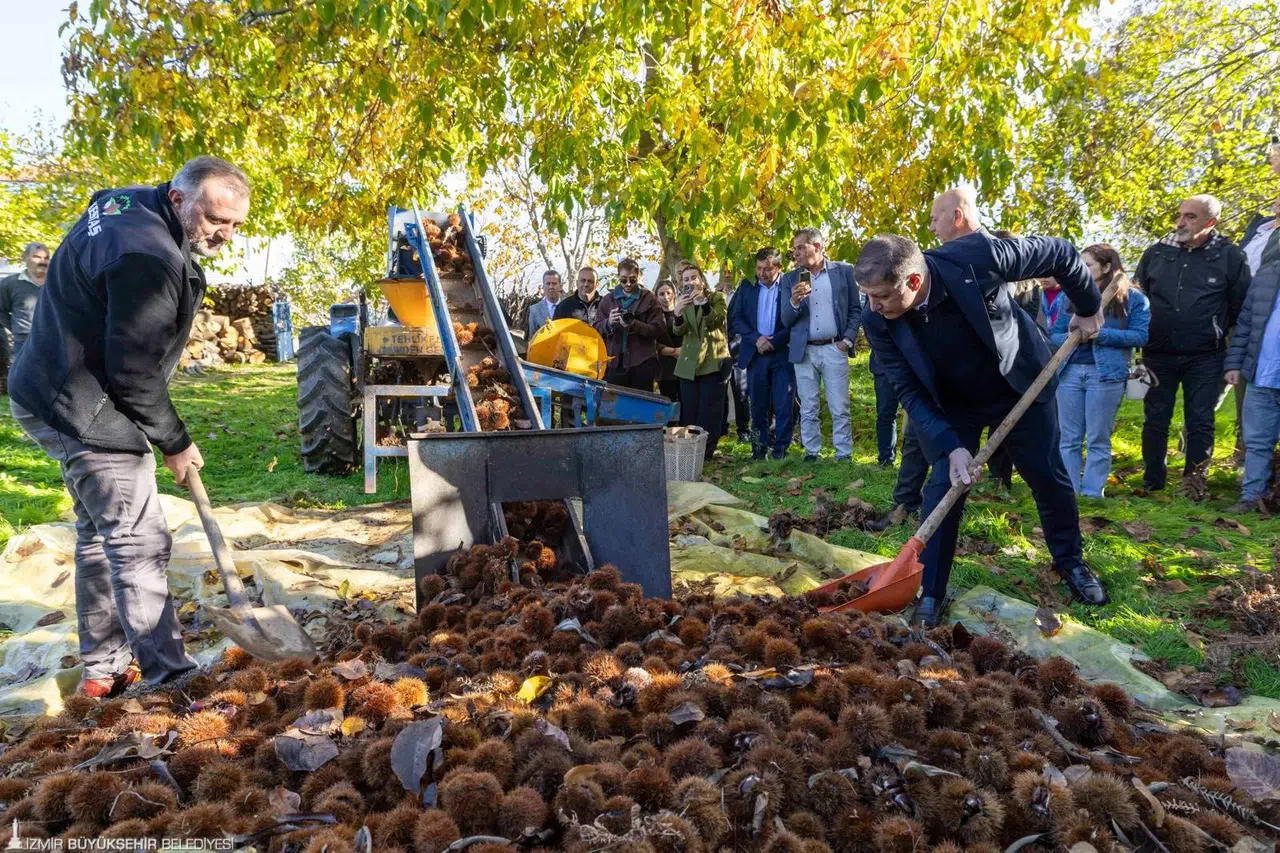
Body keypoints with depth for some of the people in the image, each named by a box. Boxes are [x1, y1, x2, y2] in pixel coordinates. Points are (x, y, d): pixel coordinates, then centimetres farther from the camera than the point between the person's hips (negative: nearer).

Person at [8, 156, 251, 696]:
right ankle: (170, 679, -2)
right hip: (86, 413, -11)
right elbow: (133, 372, -24)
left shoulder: (125, 204, 7)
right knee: (141, 542, -8)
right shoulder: (148, 258, -27)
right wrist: (174, 442, -11)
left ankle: (103, 670, 30)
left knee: (100, 533, 18)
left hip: (58, 396, 11)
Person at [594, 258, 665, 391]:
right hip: (614, 362, 2)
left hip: (642, 362, -2)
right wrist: (608, 323, -14)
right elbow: (596, 329, 9)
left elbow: (659, 329, -3)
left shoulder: (649, 298, 5)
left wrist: (634, 325, -18)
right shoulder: (608, 299, 12)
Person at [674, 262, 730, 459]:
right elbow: (679, 331, -4)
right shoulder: (684, 302, 12)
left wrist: (703, 301, -30)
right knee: (689, 413, 3)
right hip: (689, 363, 3)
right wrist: (677, 313, -25)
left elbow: (716, 321, -15)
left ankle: (706, 453, -2)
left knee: (709, 412, -6)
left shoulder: (717, 297, 4)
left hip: (713, 360, -3)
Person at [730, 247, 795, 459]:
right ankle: (759, 449, 16)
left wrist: (773, 342, -14)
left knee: (783, 406, -1)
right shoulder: (747, 287, 9)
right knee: (758, 406, 8)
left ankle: (780, 449, 7)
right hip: (755, 354, 3)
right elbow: (735, 318, 5)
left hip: (783, 353, -3)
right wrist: (756, 339, -9)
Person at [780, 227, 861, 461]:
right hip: (803, 351, 2)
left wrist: (848, 339, -6)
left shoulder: (843, 271, 2)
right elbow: (786, 321, 4)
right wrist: (794, 301, -16)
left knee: (840, 409, 0)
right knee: (808, 409, 7)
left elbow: (856, 309, 6)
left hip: (834, 349, -2)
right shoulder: (790, 279, 7)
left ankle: (844, 455, 7)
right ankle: (811, 452, 16)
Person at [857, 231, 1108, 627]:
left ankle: (1071, 562, 36)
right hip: (951, 407, 0)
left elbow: (1061, 254, -17)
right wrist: (951, 447, -27)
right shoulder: (878, 322, -26)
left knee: (1049, 476, 11)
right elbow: (910, 391, -17)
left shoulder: (977, 257, -35)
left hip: (1021, 384, 0)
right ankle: (930, 595, 2)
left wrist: (1089, 307, -2)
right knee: (943, 486, -10)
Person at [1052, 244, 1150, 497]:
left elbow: (1140, 335, -6)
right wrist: (1071, 338, -11)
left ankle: (1092, 495, 8)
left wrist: (1100, 334, -17)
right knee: (1069, 439, 5)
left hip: (1106, 374, -4)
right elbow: (1055, 334, 12)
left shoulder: (1132, 297, 3)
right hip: (1069, 371, 4)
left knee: (1098, 440, 2)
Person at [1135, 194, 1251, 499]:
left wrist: (1218, 334, 2)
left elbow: (1241, 308, 2)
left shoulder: (1229, 256, -4)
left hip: (1205, 359, -2)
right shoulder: (1156, 253, 3)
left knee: (1200, 422, 4)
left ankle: (1195, 481, 15)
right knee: (1155, 420, 7)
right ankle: (1152, 481, 18)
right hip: (1158, 356, 2)